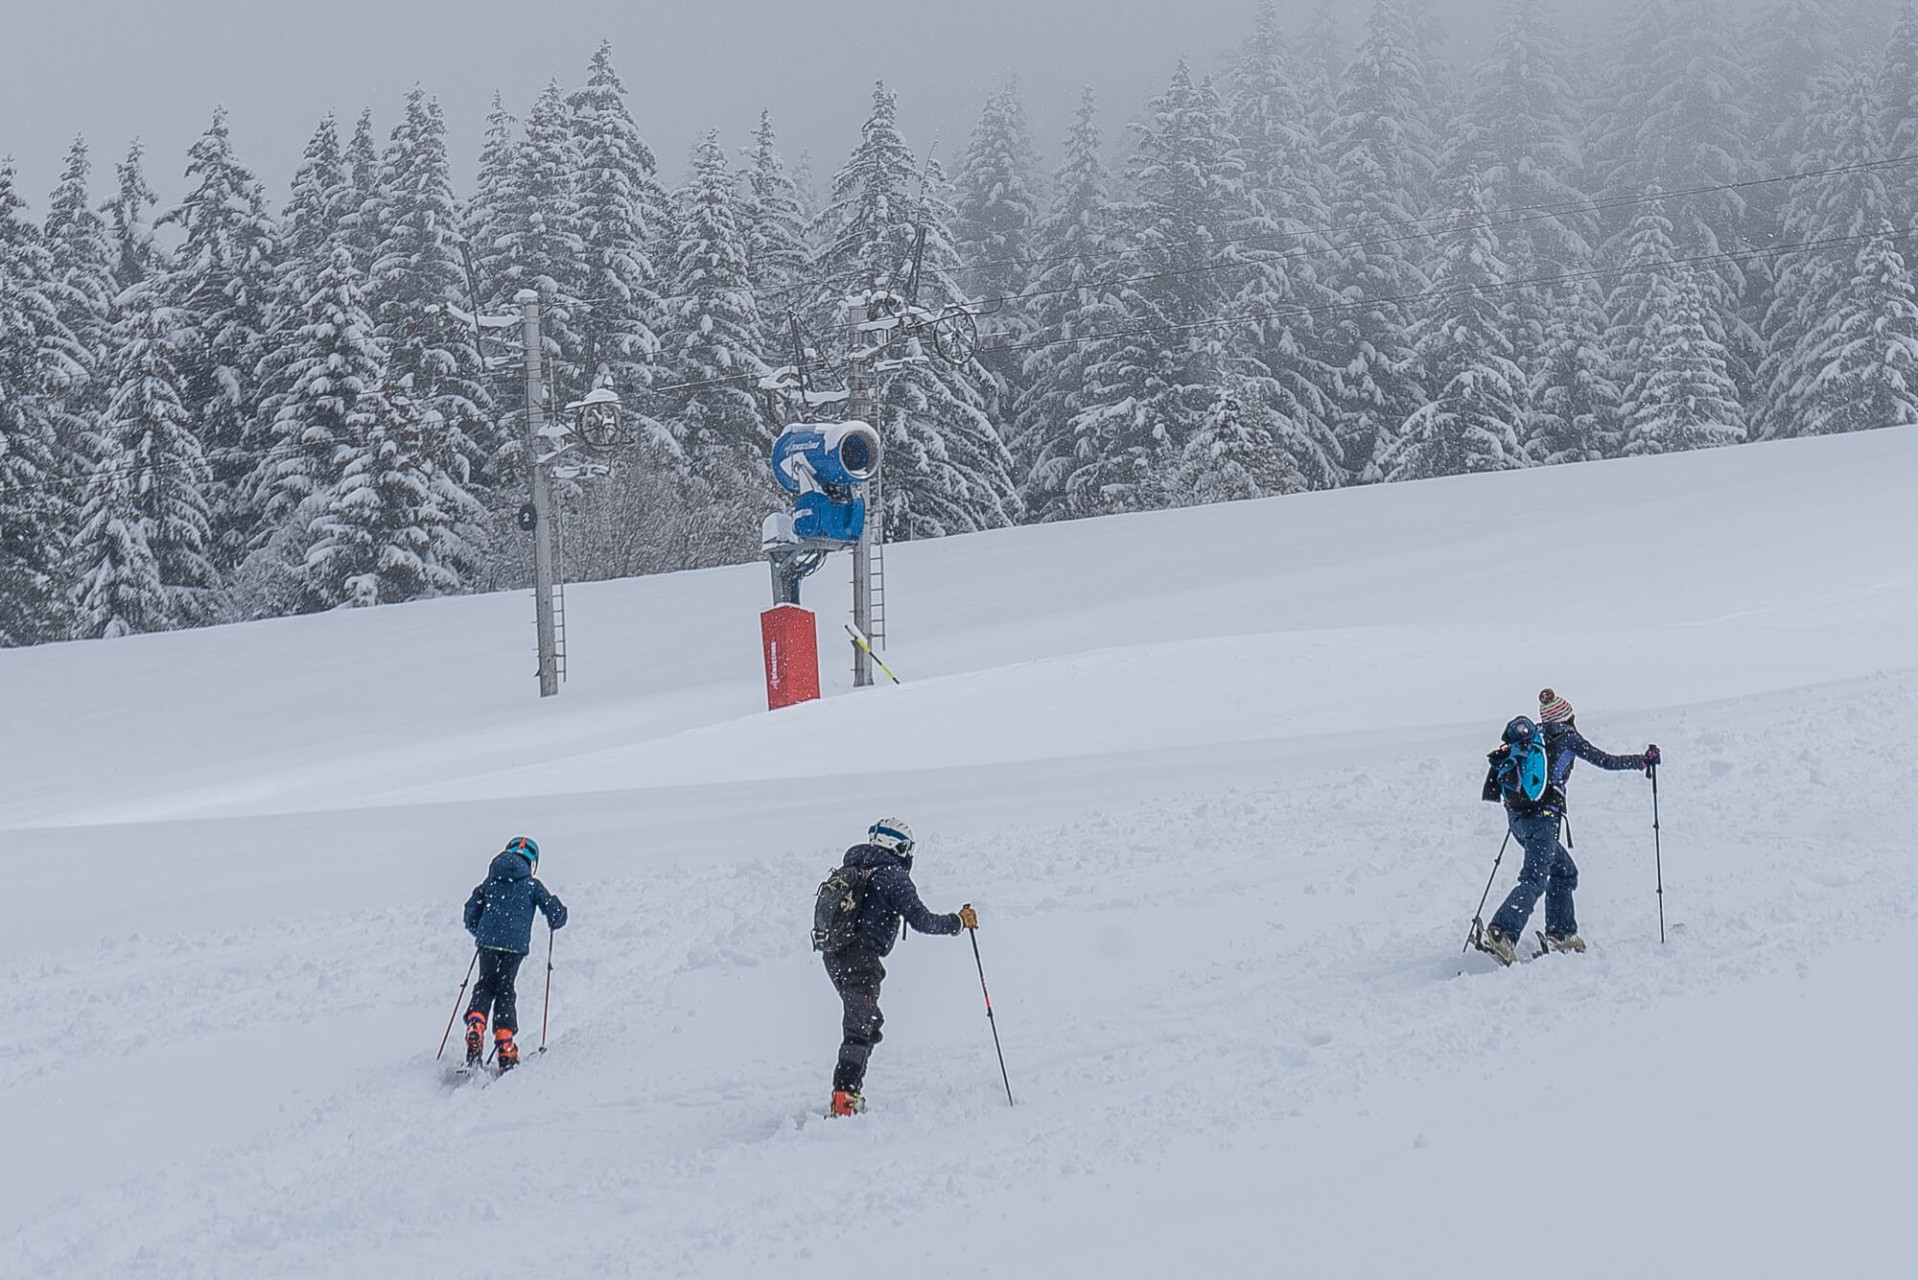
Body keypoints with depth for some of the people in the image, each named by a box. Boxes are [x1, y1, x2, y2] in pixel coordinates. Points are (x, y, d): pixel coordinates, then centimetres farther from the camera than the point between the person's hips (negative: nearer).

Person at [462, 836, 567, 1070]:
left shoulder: (491, 883, 17)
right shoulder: (532, 885, 10)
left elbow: (471, 912, 19)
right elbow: (556, 913, 4)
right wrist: (554, 923, 28)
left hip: (488, 942, 2)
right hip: (516, 944, -1)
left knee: (484, 987, 14)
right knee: (504, 991, 6)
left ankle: (475, 1029, -12)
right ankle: (505, 1047, -3)